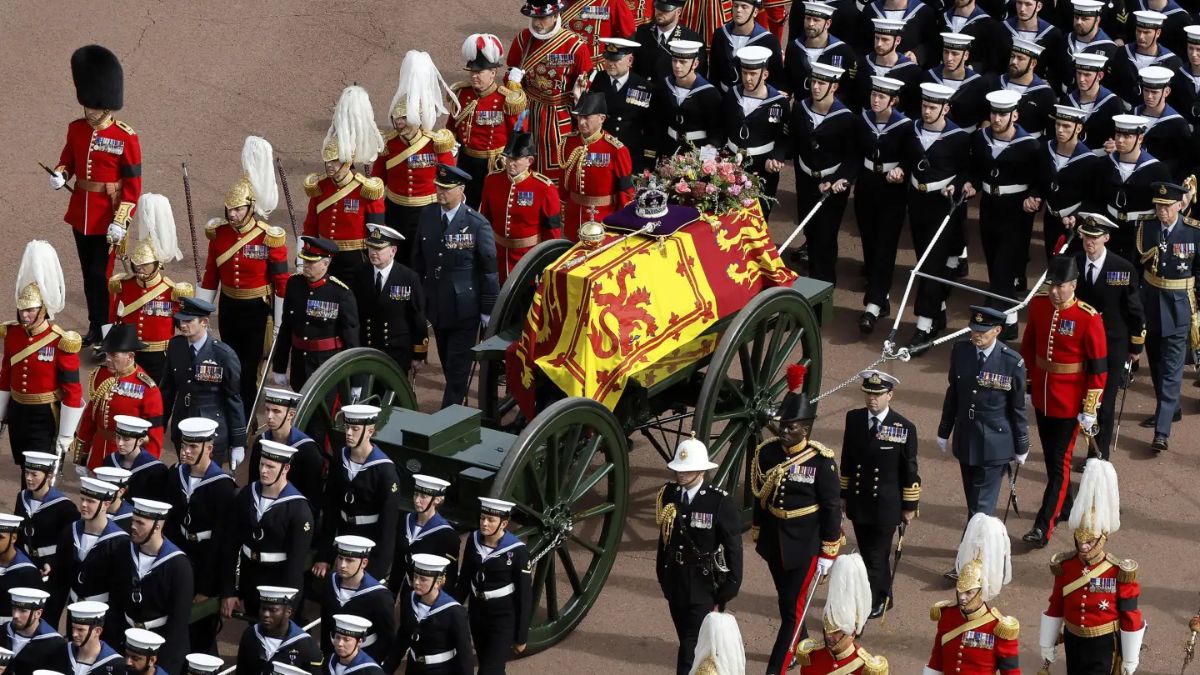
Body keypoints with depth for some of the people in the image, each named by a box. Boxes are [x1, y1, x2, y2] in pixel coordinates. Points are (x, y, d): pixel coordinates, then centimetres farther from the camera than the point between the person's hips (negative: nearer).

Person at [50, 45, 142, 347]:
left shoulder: (126, 138, -14)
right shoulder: (76, 129, 1)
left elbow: (133, 185, -12)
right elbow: (68, 159, 16)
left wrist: (120, 222, -17)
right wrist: (59, 174, -8)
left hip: (108, 217, -6)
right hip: (81, 214, 6)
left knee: (100, 275, -6)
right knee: (88, 274, 15)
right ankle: (95, 327, 28)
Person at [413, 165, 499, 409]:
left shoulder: (477, 224, -15)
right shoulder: (427, 215, 1)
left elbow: (489, 269, -10)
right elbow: (419, 259, 10)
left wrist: (488, 310, -8)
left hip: (464, 308, -5)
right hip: (436, 305, 5)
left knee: (457, 368, -1)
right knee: (448, 364, 16)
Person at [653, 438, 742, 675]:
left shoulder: (720, 502, -15)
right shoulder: (668, 495, -1)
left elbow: (733, 548, -10)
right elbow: (664, 537, 9)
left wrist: (728, 590, -9)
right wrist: (663, 576, 12)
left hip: (705, 587, -5)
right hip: (676, 583, 5)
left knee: (692, 647, -9)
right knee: (687, 640, 16)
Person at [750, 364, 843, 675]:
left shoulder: (821, 460, -16)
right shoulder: (767, 453, -4)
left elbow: (832, 508, -11)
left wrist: (828, 554, -9)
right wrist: (757, 536, 15)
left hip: (805, 544, -5)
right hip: (774, 541, 5)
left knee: (793, 609, -4)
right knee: (787, 601, 21)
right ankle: (801, 649, 43)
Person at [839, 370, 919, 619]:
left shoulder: (904, 428, -12)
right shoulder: (853, 419, 0)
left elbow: (909, 471, -5)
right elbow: (846, 461, 9)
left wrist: (910, 507, -2)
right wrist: (844, 495, 12)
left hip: (886, 506, -5)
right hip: (859, 504, 5)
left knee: (876, 558, -4)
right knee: (869, 555, 17)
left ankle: (870, 605, 2)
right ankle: (883, 598, 33)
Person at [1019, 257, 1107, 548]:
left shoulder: (1089, 318, -19)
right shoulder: (1038, 306, -3)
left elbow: (1098, 368, -14)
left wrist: (1090, 411, -13)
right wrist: (1027, 383, 15)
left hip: (1069, 404, -6)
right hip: (1041, 398, 6)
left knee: (1059, 463, -2)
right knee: (1051, 457, 19)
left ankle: (1043, 528, -1)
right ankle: (1065, 507, 39)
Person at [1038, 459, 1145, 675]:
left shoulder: (1120, 573, -20)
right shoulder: (1065, 567, -8)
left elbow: (1131, 618, -13)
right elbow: (1055, 609, 4)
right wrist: (1047, 644, 11)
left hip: (1103, 645, -5)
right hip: (1073, 641, 5)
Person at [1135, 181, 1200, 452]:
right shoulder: (1146, 229, -2)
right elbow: (1136, 264, 4)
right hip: (1151, 304, 4)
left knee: (1171, 369, -7)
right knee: (1156, 363, 18)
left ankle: (1162, 432, -10)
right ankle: (1169, 409, 39)